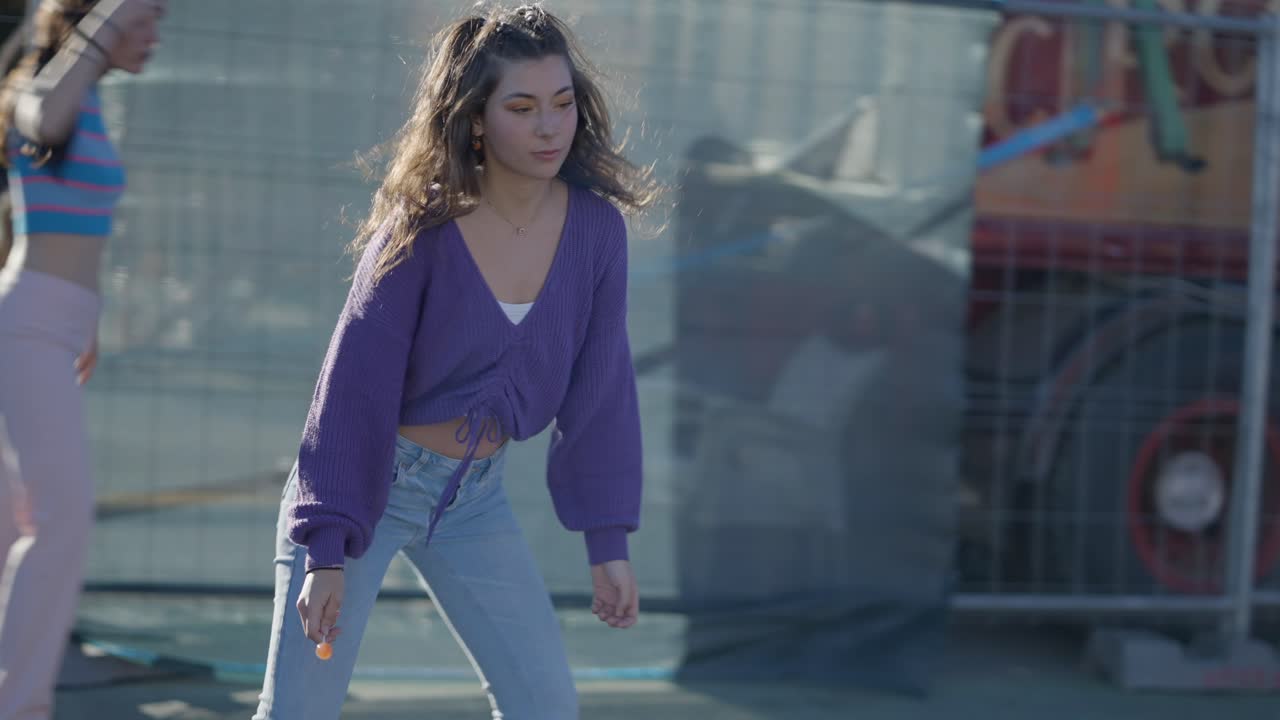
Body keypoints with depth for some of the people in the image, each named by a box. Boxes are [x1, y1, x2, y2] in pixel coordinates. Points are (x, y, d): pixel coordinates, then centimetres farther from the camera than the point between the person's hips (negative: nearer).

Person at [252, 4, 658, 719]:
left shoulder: (595, 227, -9)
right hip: (362, 482, -4)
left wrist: (609, 543, 1)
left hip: (475, 496, 4)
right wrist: (327, 552, -22)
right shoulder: (423, 228, -20)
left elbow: (600, 386, 0)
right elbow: (353, 385, -18)